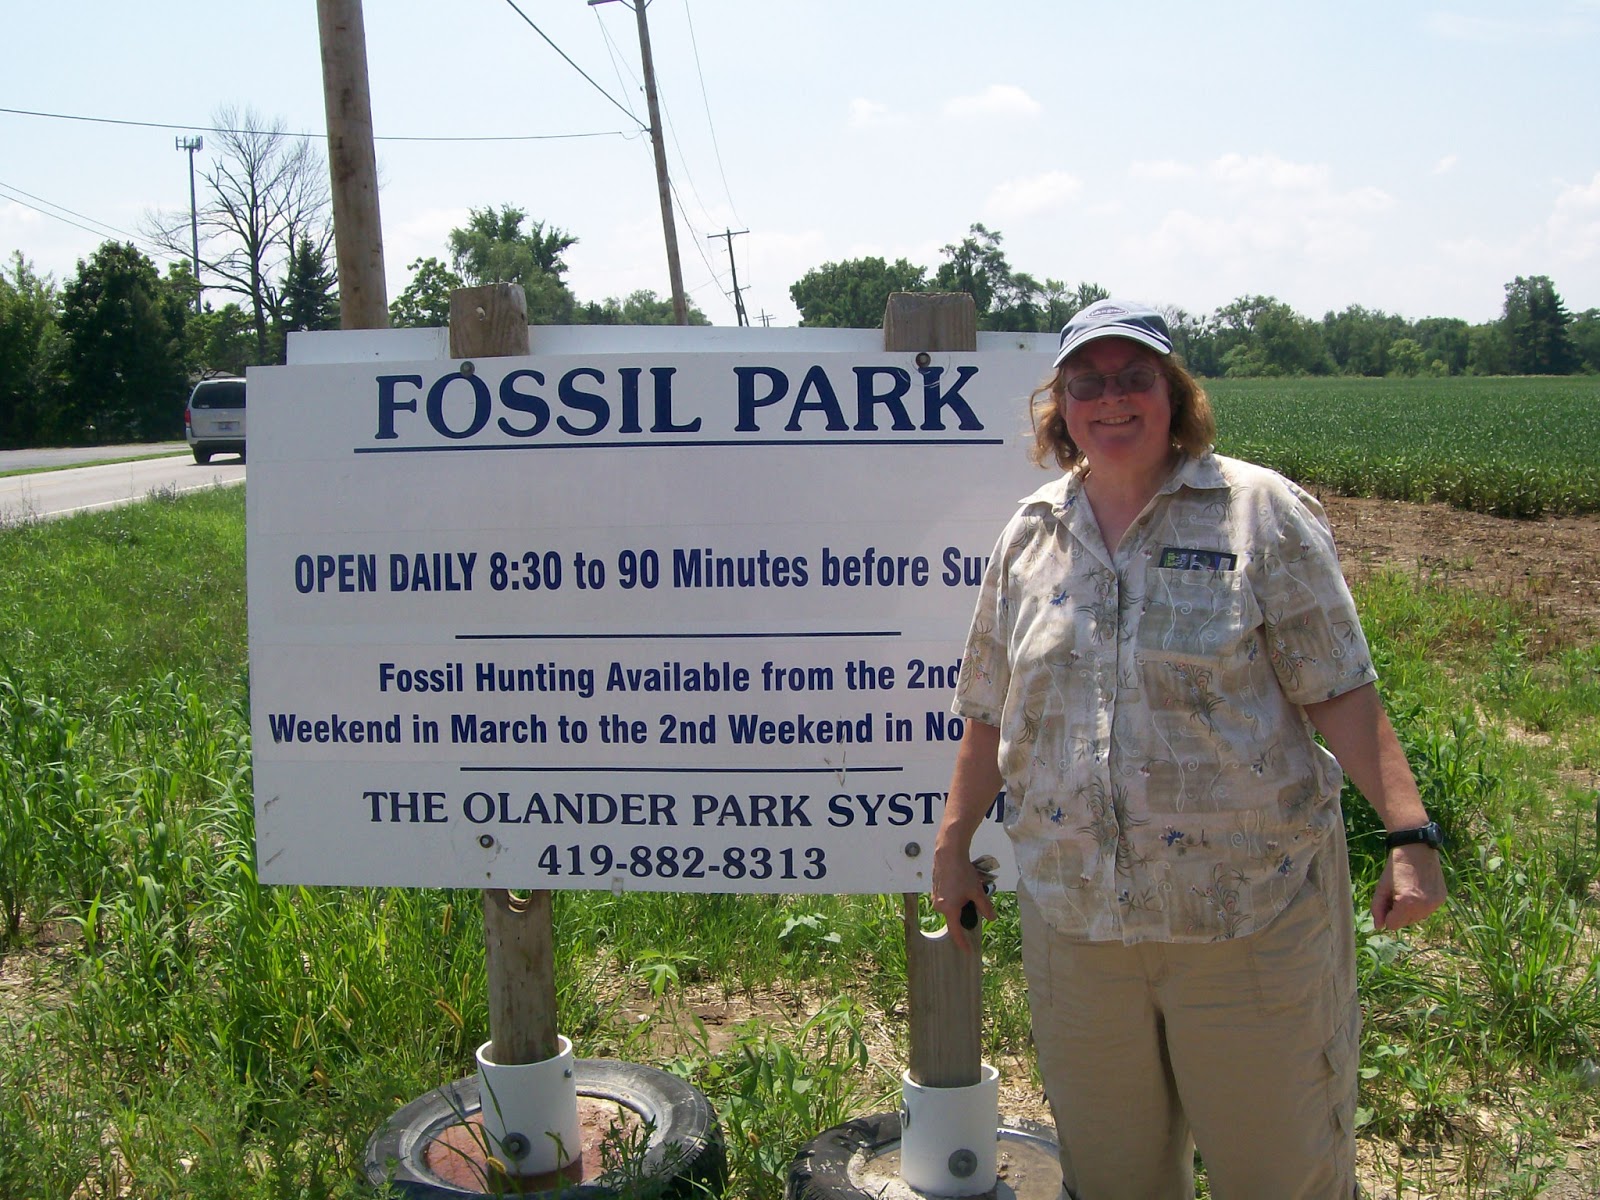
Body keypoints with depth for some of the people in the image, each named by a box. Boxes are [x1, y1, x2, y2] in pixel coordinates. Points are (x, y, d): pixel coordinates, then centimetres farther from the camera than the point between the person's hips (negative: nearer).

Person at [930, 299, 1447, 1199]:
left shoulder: (1259, 511, -3)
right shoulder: (1031, 534, 8)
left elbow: (1339, 690, -7)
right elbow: (992, 710, 14)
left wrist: (1411, 830, -16)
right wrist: (955, 845, 15)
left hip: (1252, 911, -3)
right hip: (1074, 915, 4)